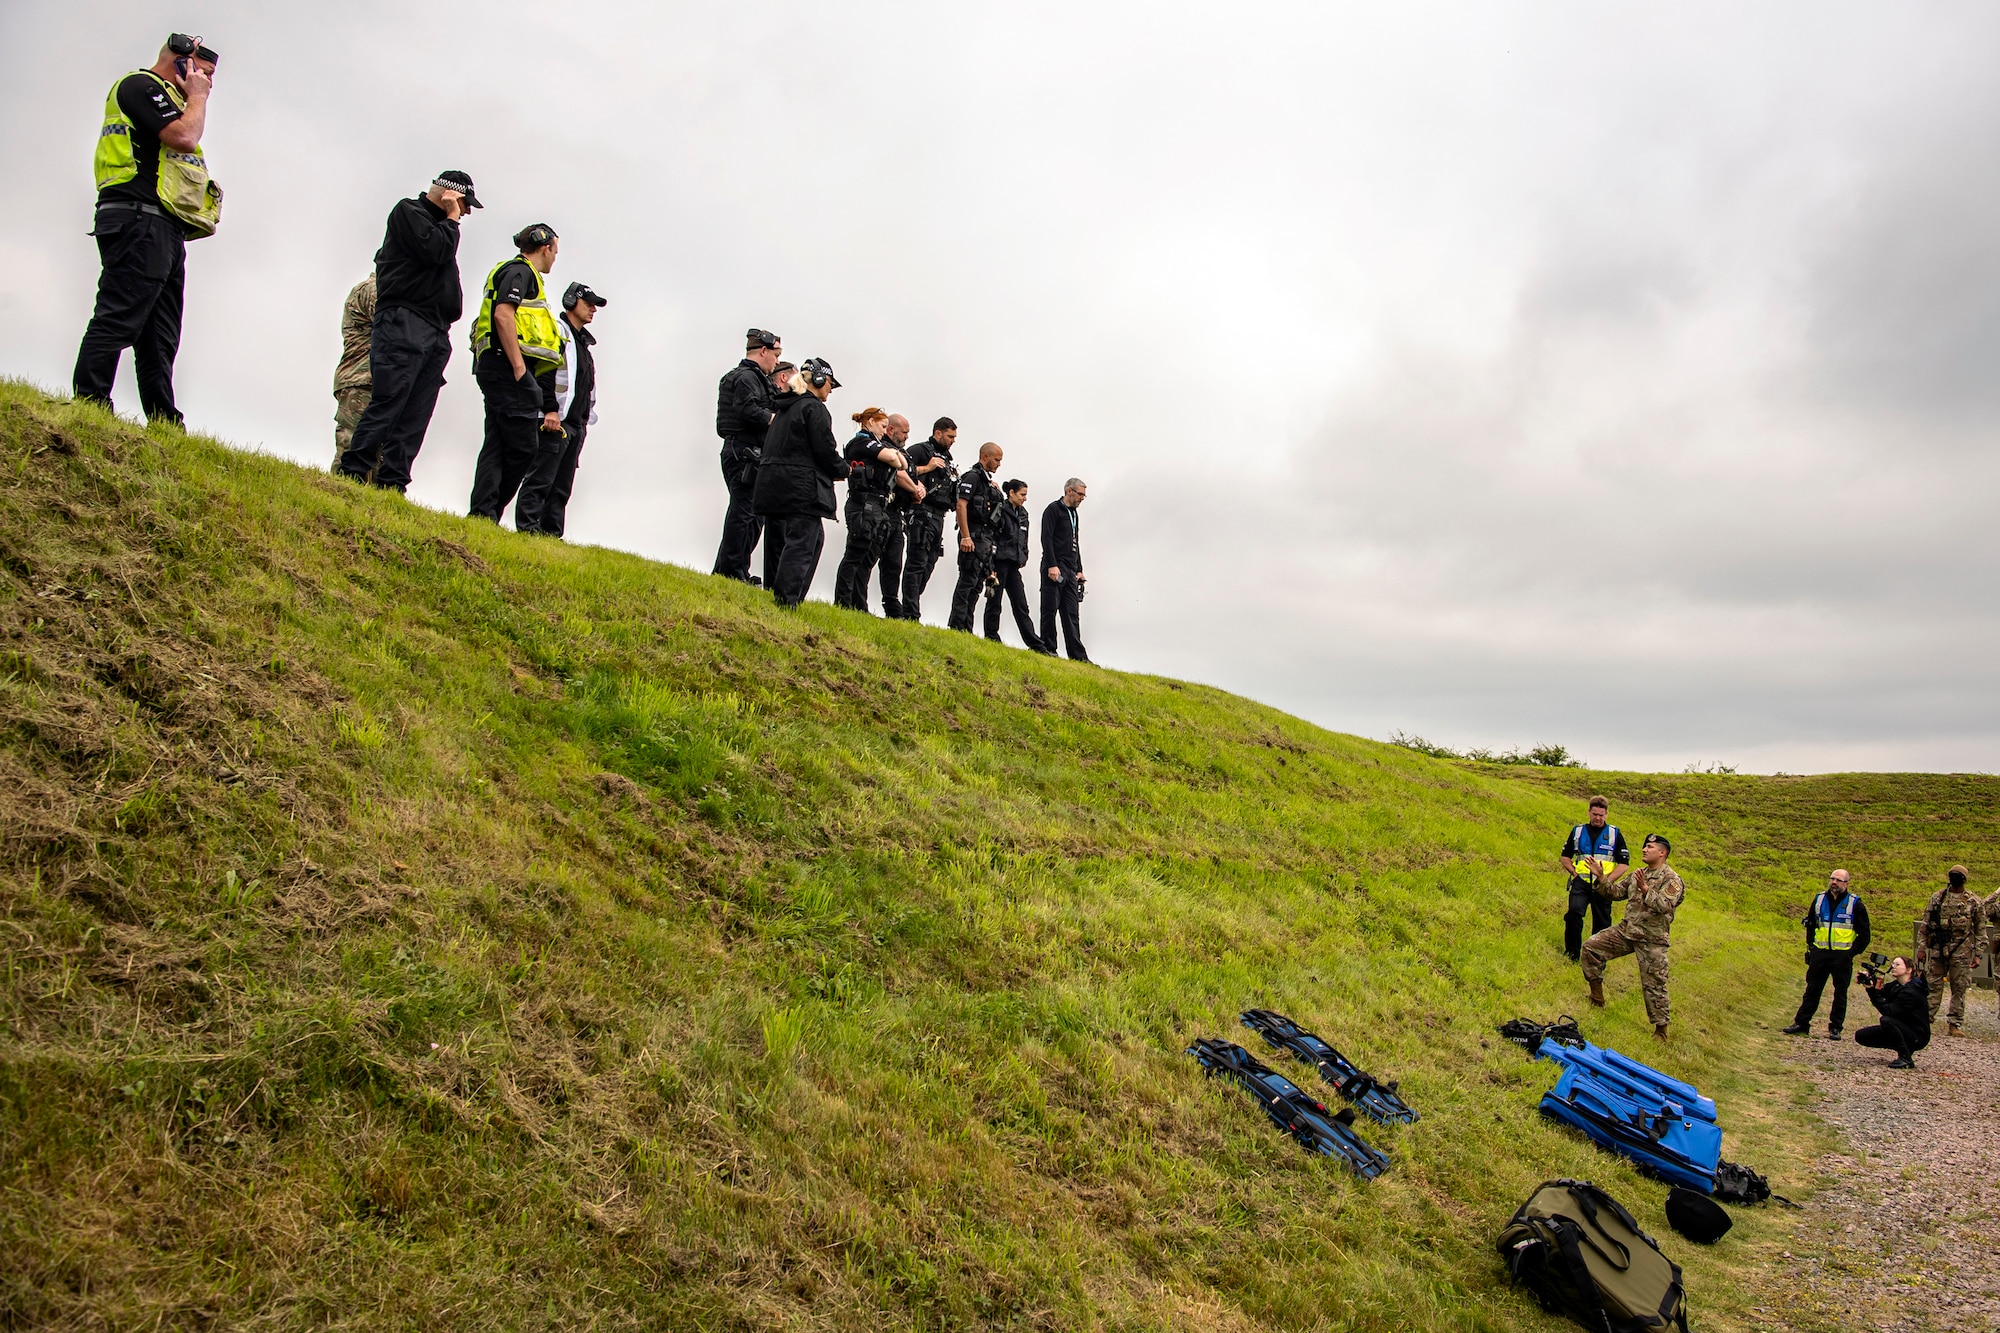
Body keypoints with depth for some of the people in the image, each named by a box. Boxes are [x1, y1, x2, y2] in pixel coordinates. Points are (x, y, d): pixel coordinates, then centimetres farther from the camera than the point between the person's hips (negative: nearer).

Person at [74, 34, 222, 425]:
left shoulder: (163, 99, 31)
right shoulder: (140, 85, 2)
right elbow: (184, 138, -12)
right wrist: (197, 96, 2)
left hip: (164, 232, 10)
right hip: (139, 220, -10)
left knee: (160, 341, 4)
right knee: (117, 319, -17)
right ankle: (88, 413, -22)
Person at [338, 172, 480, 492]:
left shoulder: (441, 226, 30)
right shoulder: (408, 211, 6)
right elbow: (433, 250, -12)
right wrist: (451, 218, 2)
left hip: (436, 333, 8)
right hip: (403, 324, -8)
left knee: (414, 419, -2)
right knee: (387, 405, -16)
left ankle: (391, 486, -5)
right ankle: (351, 474, -17)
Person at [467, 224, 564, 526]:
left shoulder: (522, 272, 29)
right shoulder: (520, 270, -1)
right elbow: (503, 314, -17)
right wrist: (519, 368, -22)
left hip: (497, 367, 10)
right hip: (507, 365, -10)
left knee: (498, 443, 4)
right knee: (522, 445, -12)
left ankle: (481, 515, -1)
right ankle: (488, 512, -11)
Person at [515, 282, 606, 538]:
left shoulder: (583, 341, 24)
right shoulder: (556, 330, -2)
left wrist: (585, 421, 14)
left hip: (576, 425, 8)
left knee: (562, 486, 6)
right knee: (541, 478, -10)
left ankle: (552, 532, 8)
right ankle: (528, 526, -9)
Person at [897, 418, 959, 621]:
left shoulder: (947, 458, 24)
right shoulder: (920, 450, -1)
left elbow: (953, 488, 29)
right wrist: (926, 468, -17)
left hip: (938, 518, 9)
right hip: (922, 514, -9)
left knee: (928, 565, 7)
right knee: (916, 564, -10)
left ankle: (910, 610, 12)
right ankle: (911, 616, -12)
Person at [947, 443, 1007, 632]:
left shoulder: (988, 481, 22)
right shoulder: (972, 476, -6)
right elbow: (961, 505, -16)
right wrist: (965, 537, -22)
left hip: (986, 538, 10)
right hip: (974, 537, -10)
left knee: (977, 584, 8)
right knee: (968, 581, -12)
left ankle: (966, 630, 10)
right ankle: (955, 627, -11)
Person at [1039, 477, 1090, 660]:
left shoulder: (1073, 514, 23)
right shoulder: (1053, 509, -2)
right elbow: (1046, 538, -11)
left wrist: (1079, 570, 19)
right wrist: (1052, 565, -19)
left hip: (1070, 572, 8)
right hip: (1055, 568, -8)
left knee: (1072, 614, 3)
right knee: (1050, 610, -4)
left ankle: (1078, 656, 0)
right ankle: (1048, 649, 1)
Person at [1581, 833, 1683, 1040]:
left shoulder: (1672, 880, -12)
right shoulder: (1639, 874, 11)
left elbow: (1665, 906, -27)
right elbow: (1618, 891, 15)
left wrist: (1646, 890, -39)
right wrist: (1602, 878, 2)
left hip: (1652, 940, -7)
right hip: (1626, 930, 7)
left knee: (1654, 985, -2)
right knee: (1591, 946, 1)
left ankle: (1661, 1029, 10)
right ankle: (1597, 995, 13)